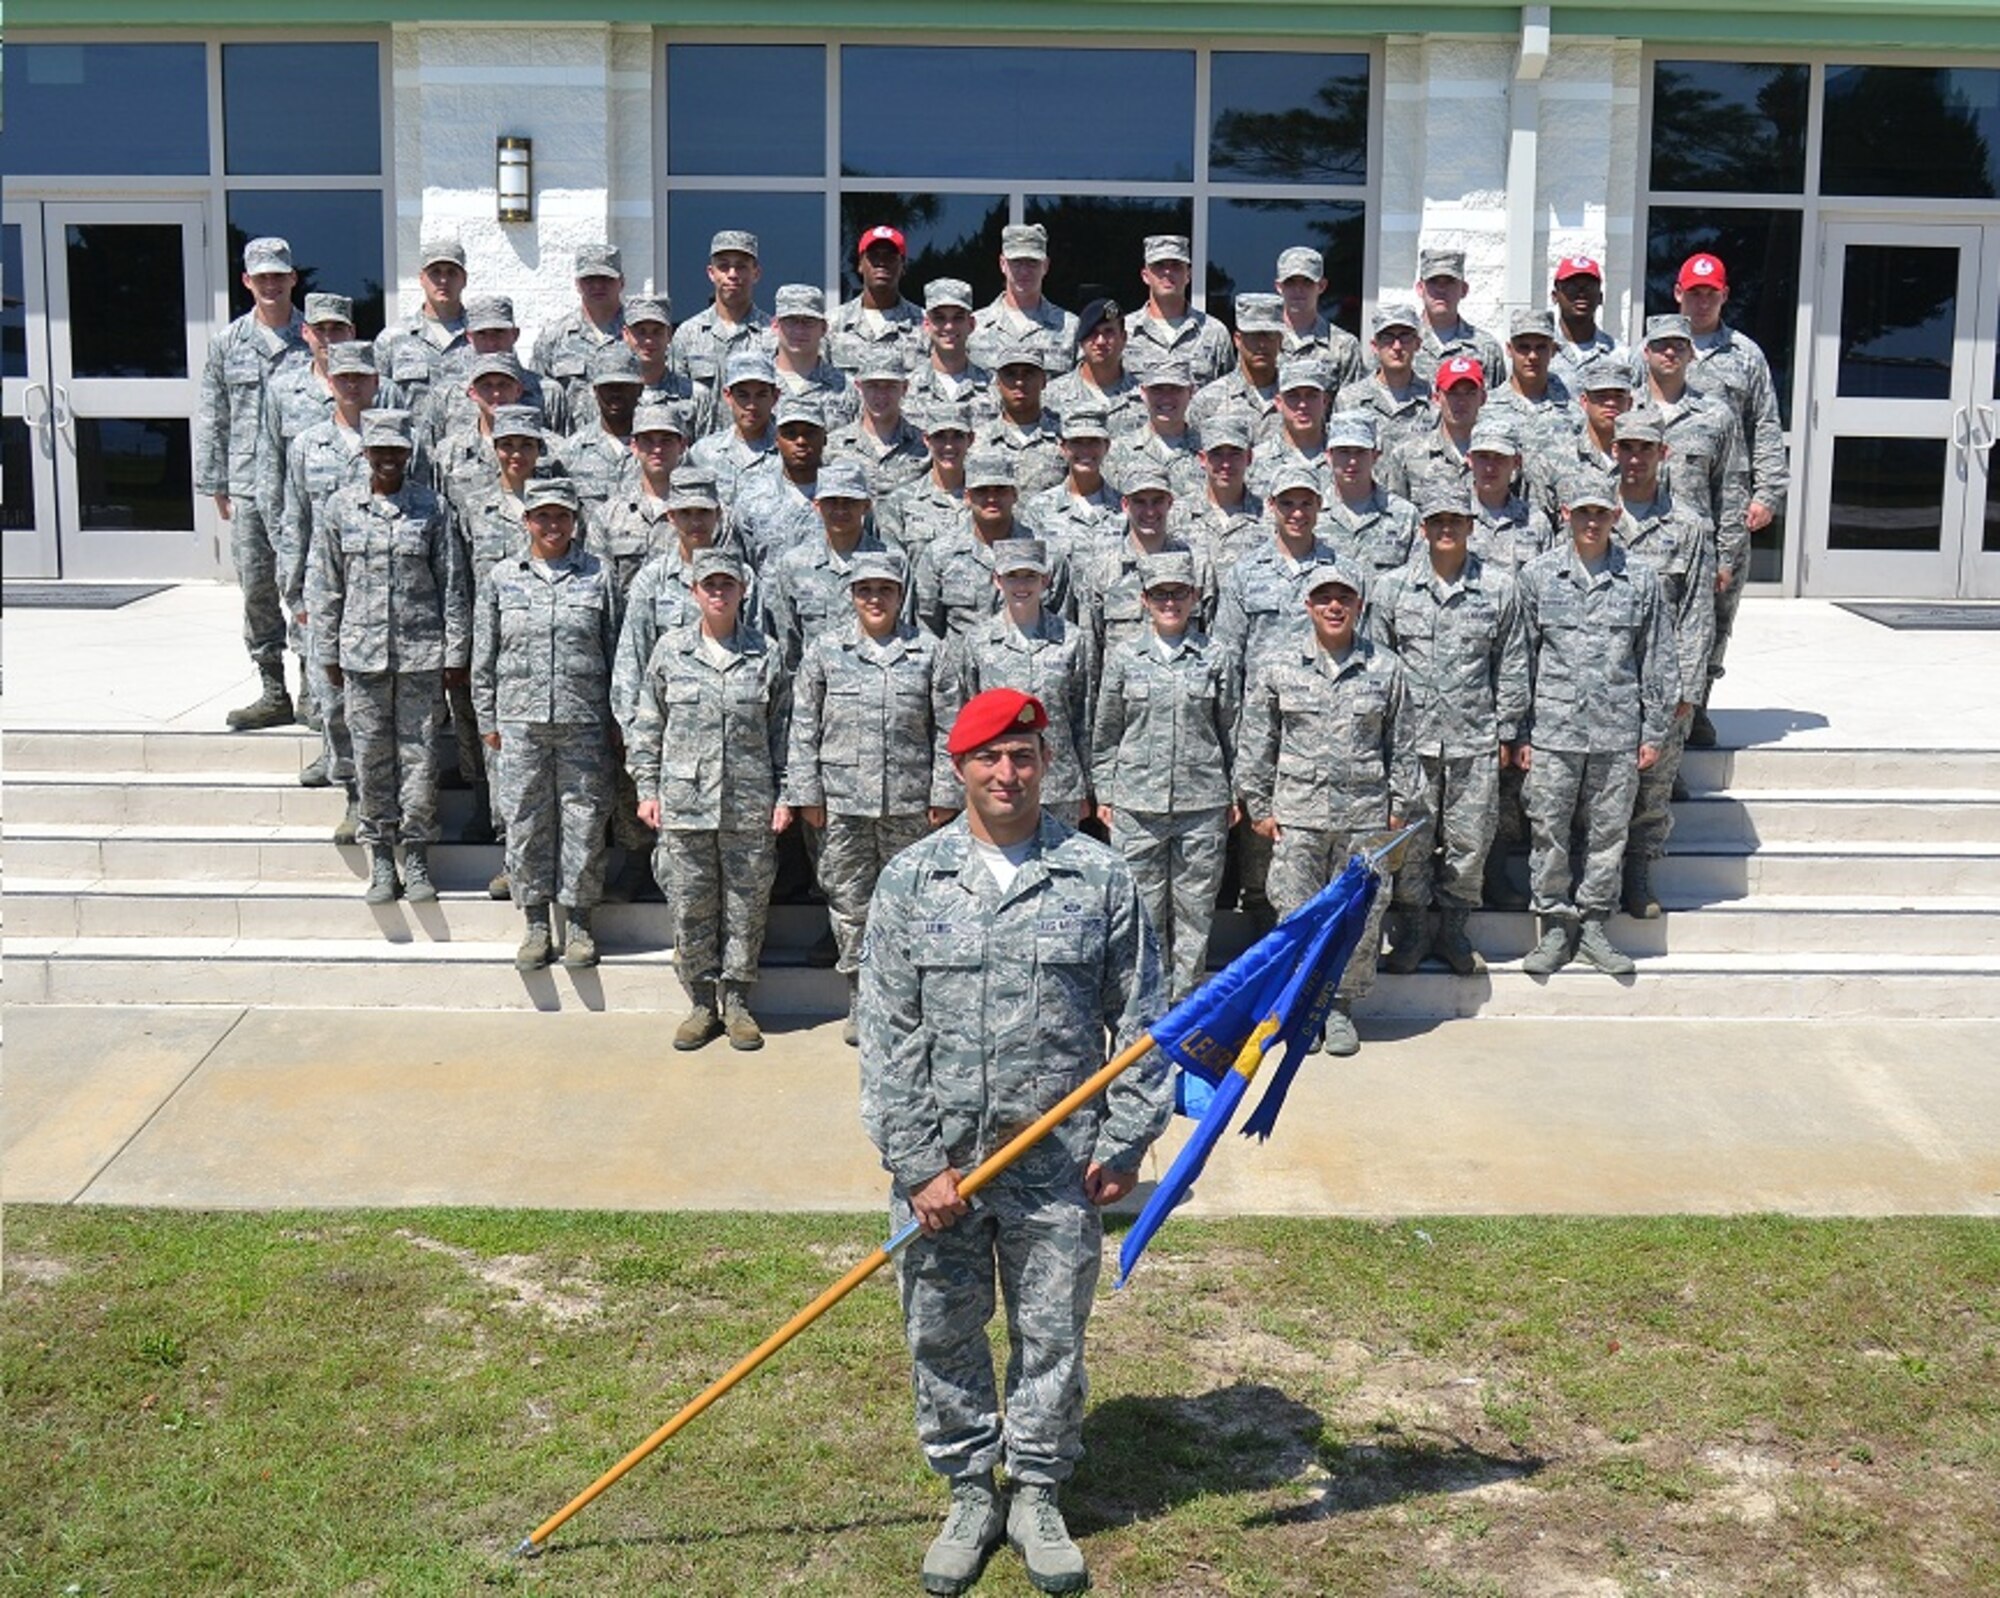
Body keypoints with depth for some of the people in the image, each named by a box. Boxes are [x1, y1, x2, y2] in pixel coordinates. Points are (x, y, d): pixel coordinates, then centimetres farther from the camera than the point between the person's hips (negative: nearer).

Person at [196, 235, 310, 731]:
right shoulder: (227, 343, 11)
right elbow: (212, 419, 13)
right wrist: (216, 486, 8)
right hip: (247, 489, 3)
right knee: (257, 592, 5)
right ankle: (273, 693, 12)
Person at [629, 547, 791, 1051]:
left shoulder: (766, 654, 4)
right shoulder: (670, 649, 5)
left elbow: (782, 730, 7)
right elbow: (647, 726, 9)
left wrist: (784, 795, 3)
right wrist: (647, 789, 4)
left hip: (750, 806, 0)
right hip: (684, 803, 0)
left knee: (747, 906, 5)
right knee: (690, 906, 5)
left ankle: (736, 1000, 18)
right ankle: (702, 1003, 17)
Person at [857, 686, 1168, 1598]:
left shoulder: (1100, 878, -1)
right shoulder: (911, 881, -1)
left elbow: (1140, 1022, 4)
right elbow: (888, 1035, -2)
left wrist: (1125, 1143, -1)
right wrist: (916, 1164, -7)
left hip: (1059, 1165, 0)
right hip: (941, 1160, 1)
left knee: (1052, 1336, 10)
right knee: (943, 1336, 11)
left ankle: (1037, 1496, 30)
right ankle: (970, 1496, 30)